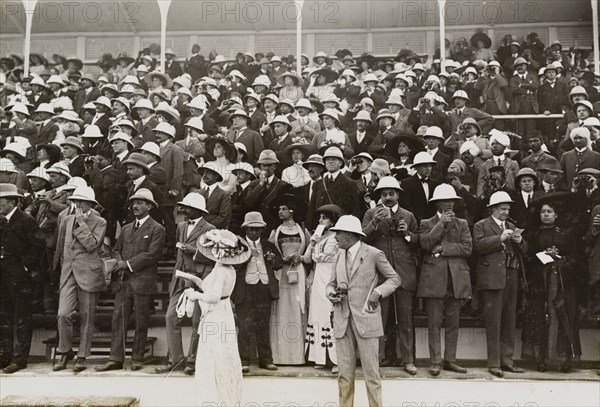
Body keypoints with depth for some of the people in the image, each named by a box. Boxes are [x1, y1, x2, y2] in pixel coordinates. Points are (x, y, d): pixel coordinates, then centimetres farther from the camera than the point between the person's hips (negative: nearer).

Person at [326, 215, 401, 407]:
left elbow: (394, 279, 4)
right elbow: (331, 282, 21)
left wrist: (378, 291, -13)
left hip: (366, 319, -5)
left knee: (371, 372, 0)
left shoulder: (373, 254, -2)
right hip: (342, 321, 5)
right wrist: (330, 292, -2)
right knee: (344, 373, 6)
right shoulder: (340, 255, 14)